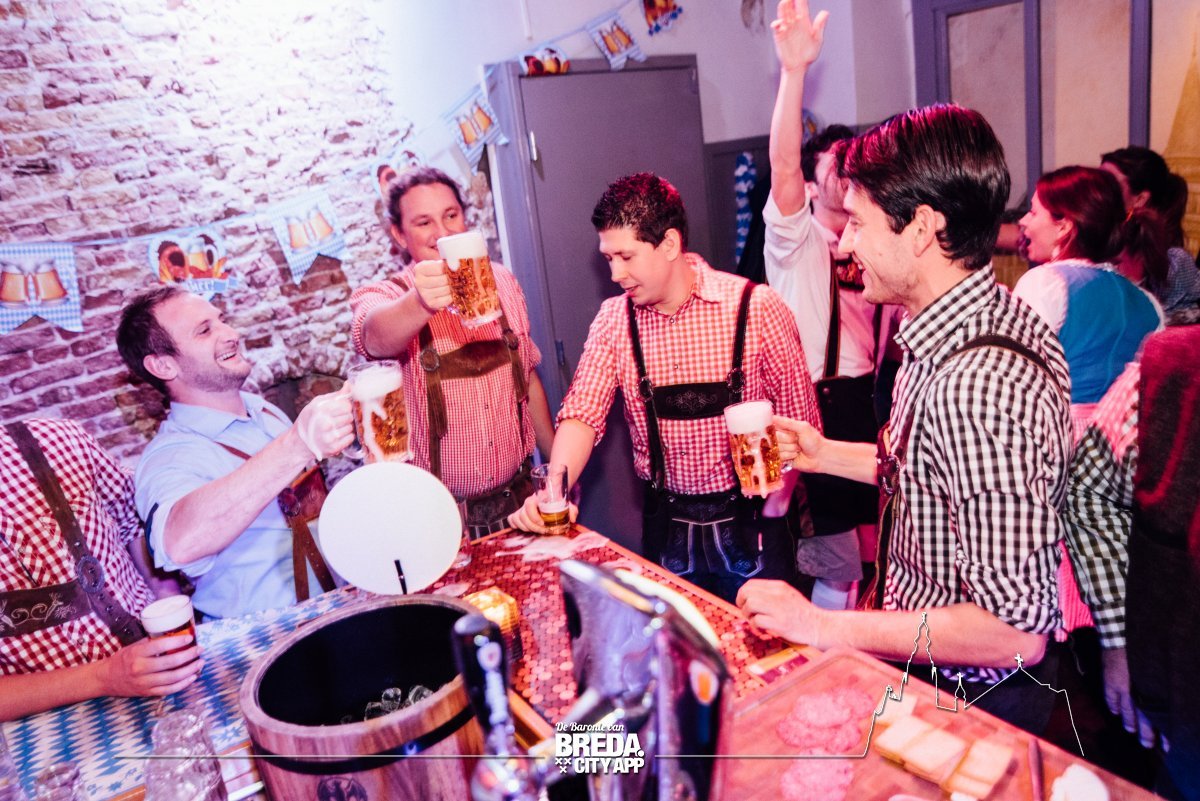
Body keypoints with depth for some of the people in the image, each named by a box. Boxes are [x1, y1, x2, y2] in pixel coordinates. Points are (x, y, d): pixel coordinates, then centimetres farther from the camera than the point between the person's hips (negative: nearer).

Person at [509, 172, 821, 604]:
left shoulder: (756, 308, -14)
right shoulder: (613, 319, -3)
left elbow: (800, 416, -8)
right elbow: (583, 411, -10)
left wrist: (775, 503, -11)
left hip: (747, 523, -2)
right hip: (665, 523, 3)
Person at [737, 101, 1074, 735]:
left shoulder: (977, 384, -34)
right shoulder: (984, 320, -1)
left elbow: (1014, 630, -31)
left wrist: (824, 628, -25)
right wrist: (827, 455, 3)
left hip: (972, 698, -8)